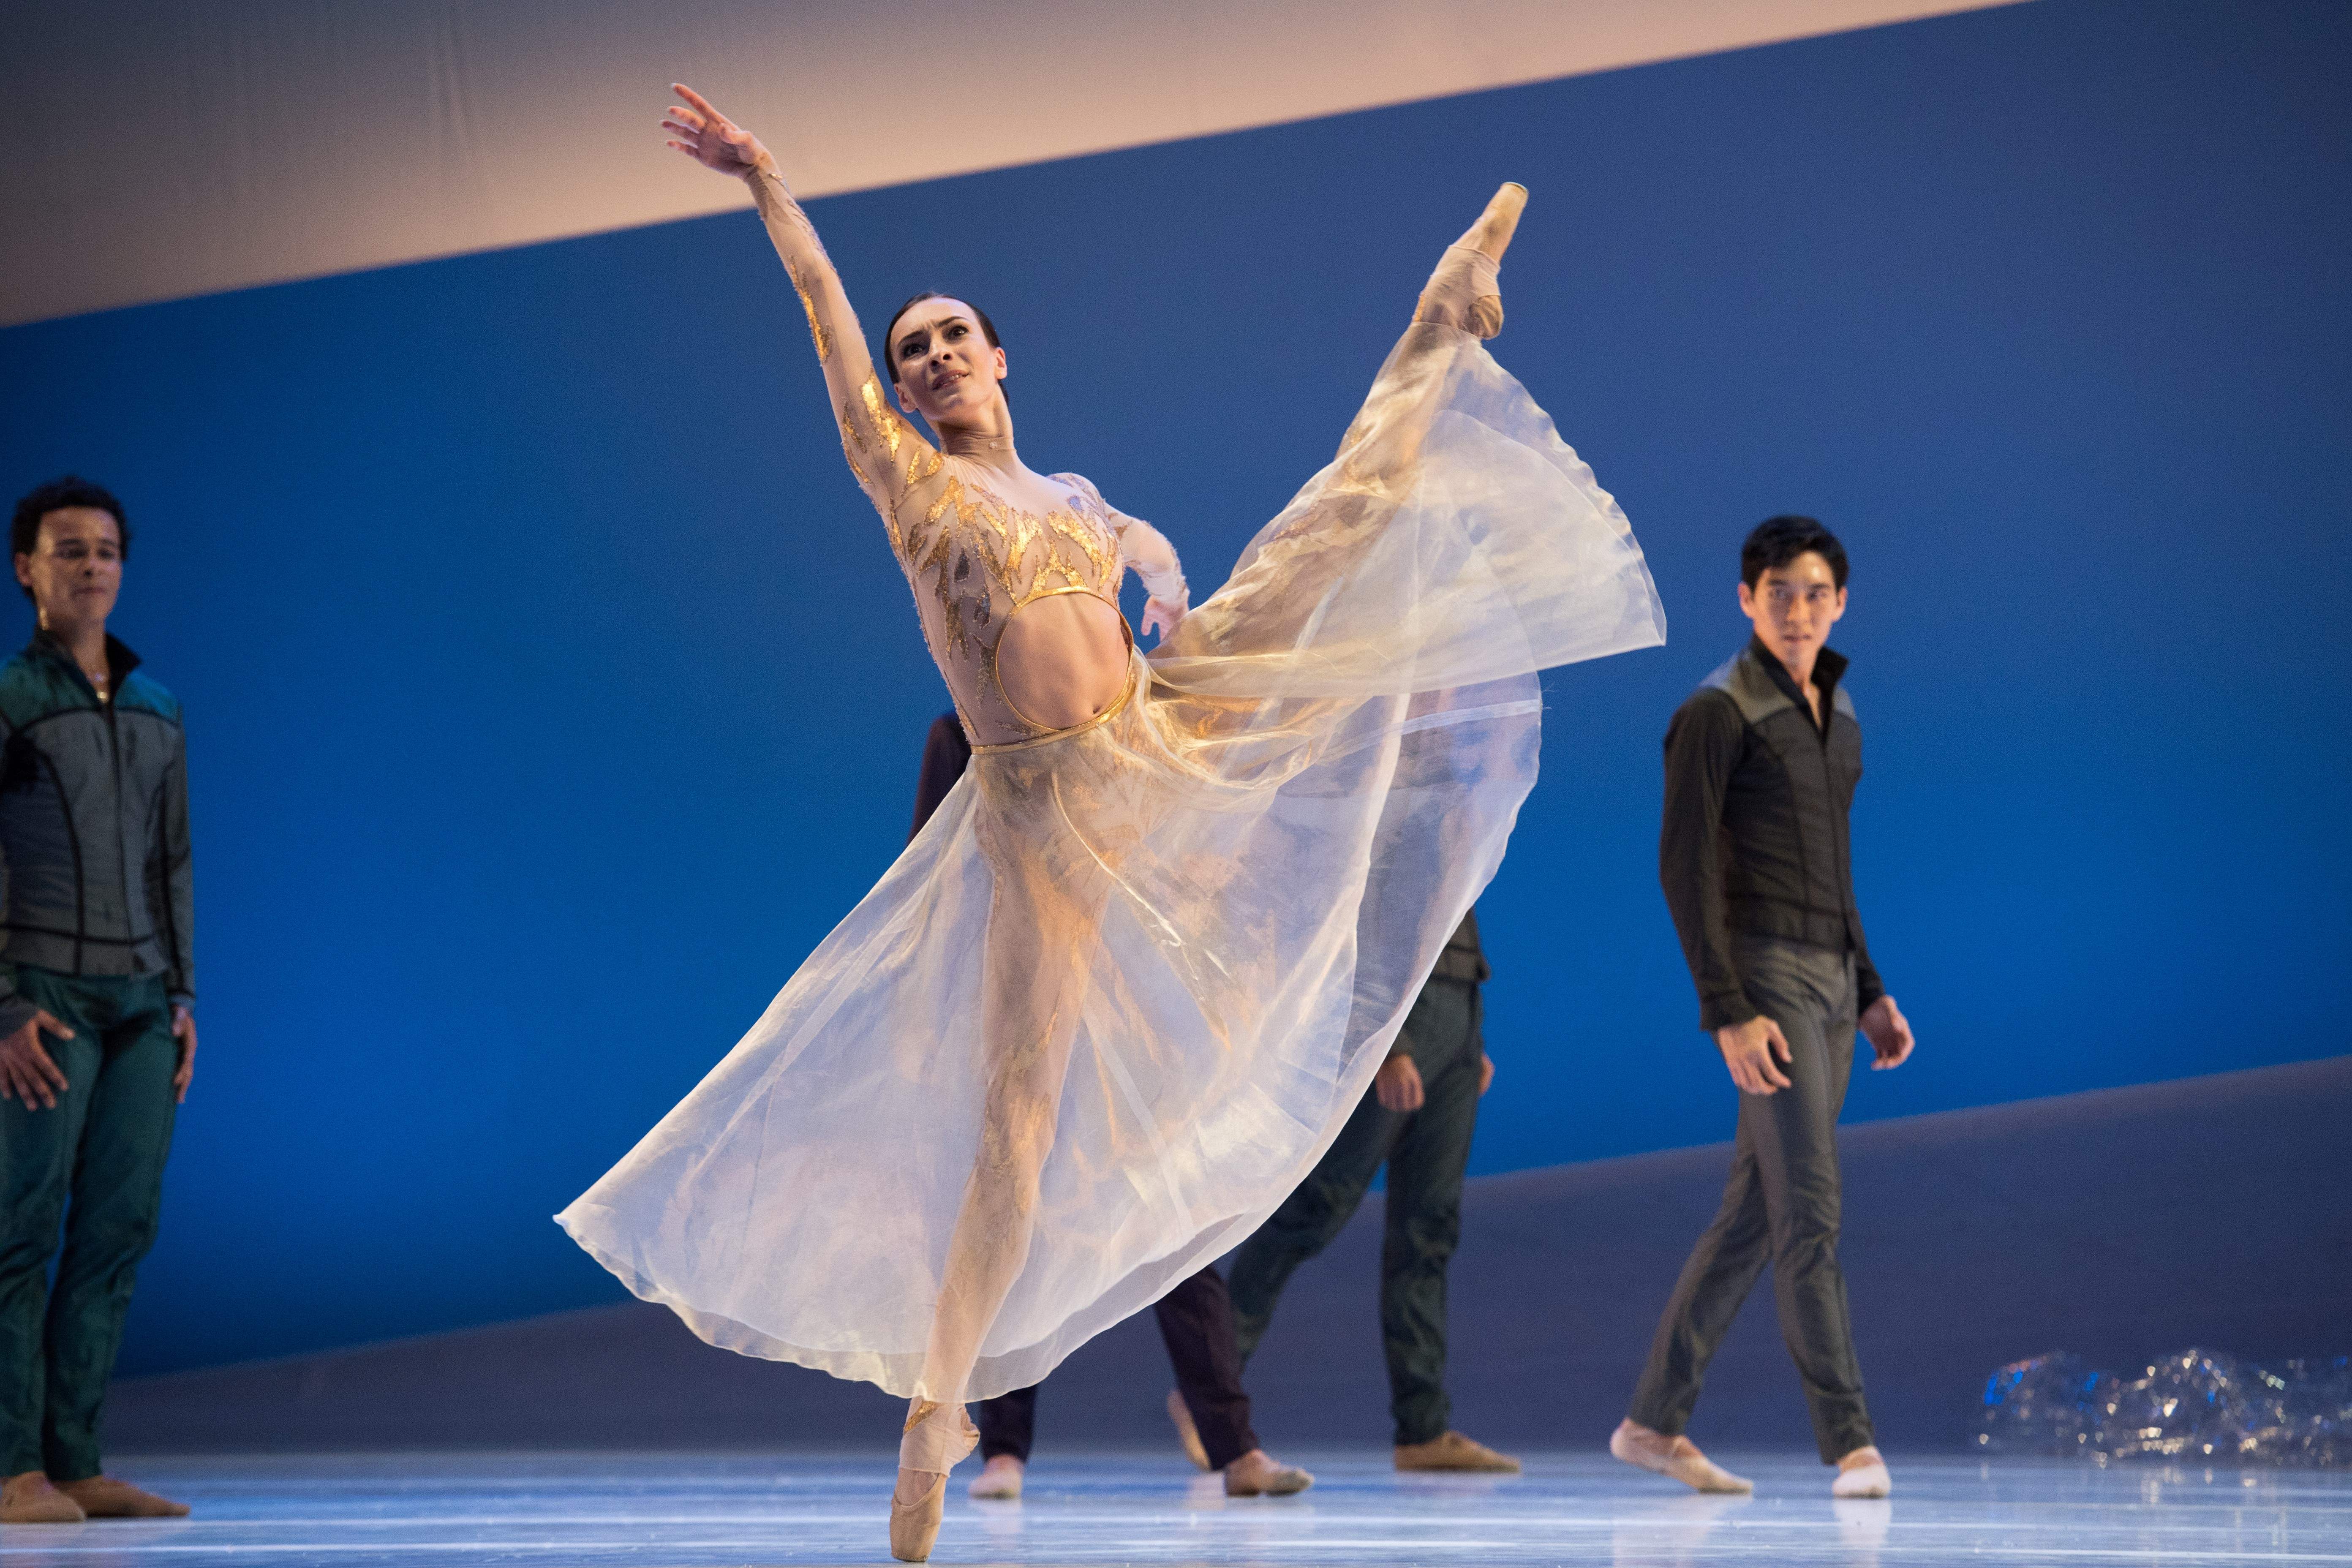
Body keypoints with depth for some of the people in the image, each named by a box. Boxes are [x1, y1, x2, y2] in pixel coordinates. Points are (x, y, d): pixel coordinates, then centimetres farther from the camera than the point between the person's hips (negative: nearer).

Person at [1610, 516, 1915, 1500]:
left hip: (1830, 983, 8)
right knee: (1810, 1210, -12)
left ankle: (1656, 1422, 16)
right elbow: (1684, 866, -14)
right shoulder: (1719, 713, -9)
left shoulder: (1835, 715, 16)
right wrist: (1728, 1012, -21)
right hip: (1766, 978, -8)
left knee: (1753, 1215, 9)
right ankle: (1851, 1442, -12)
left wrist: (1871, 993, 18)